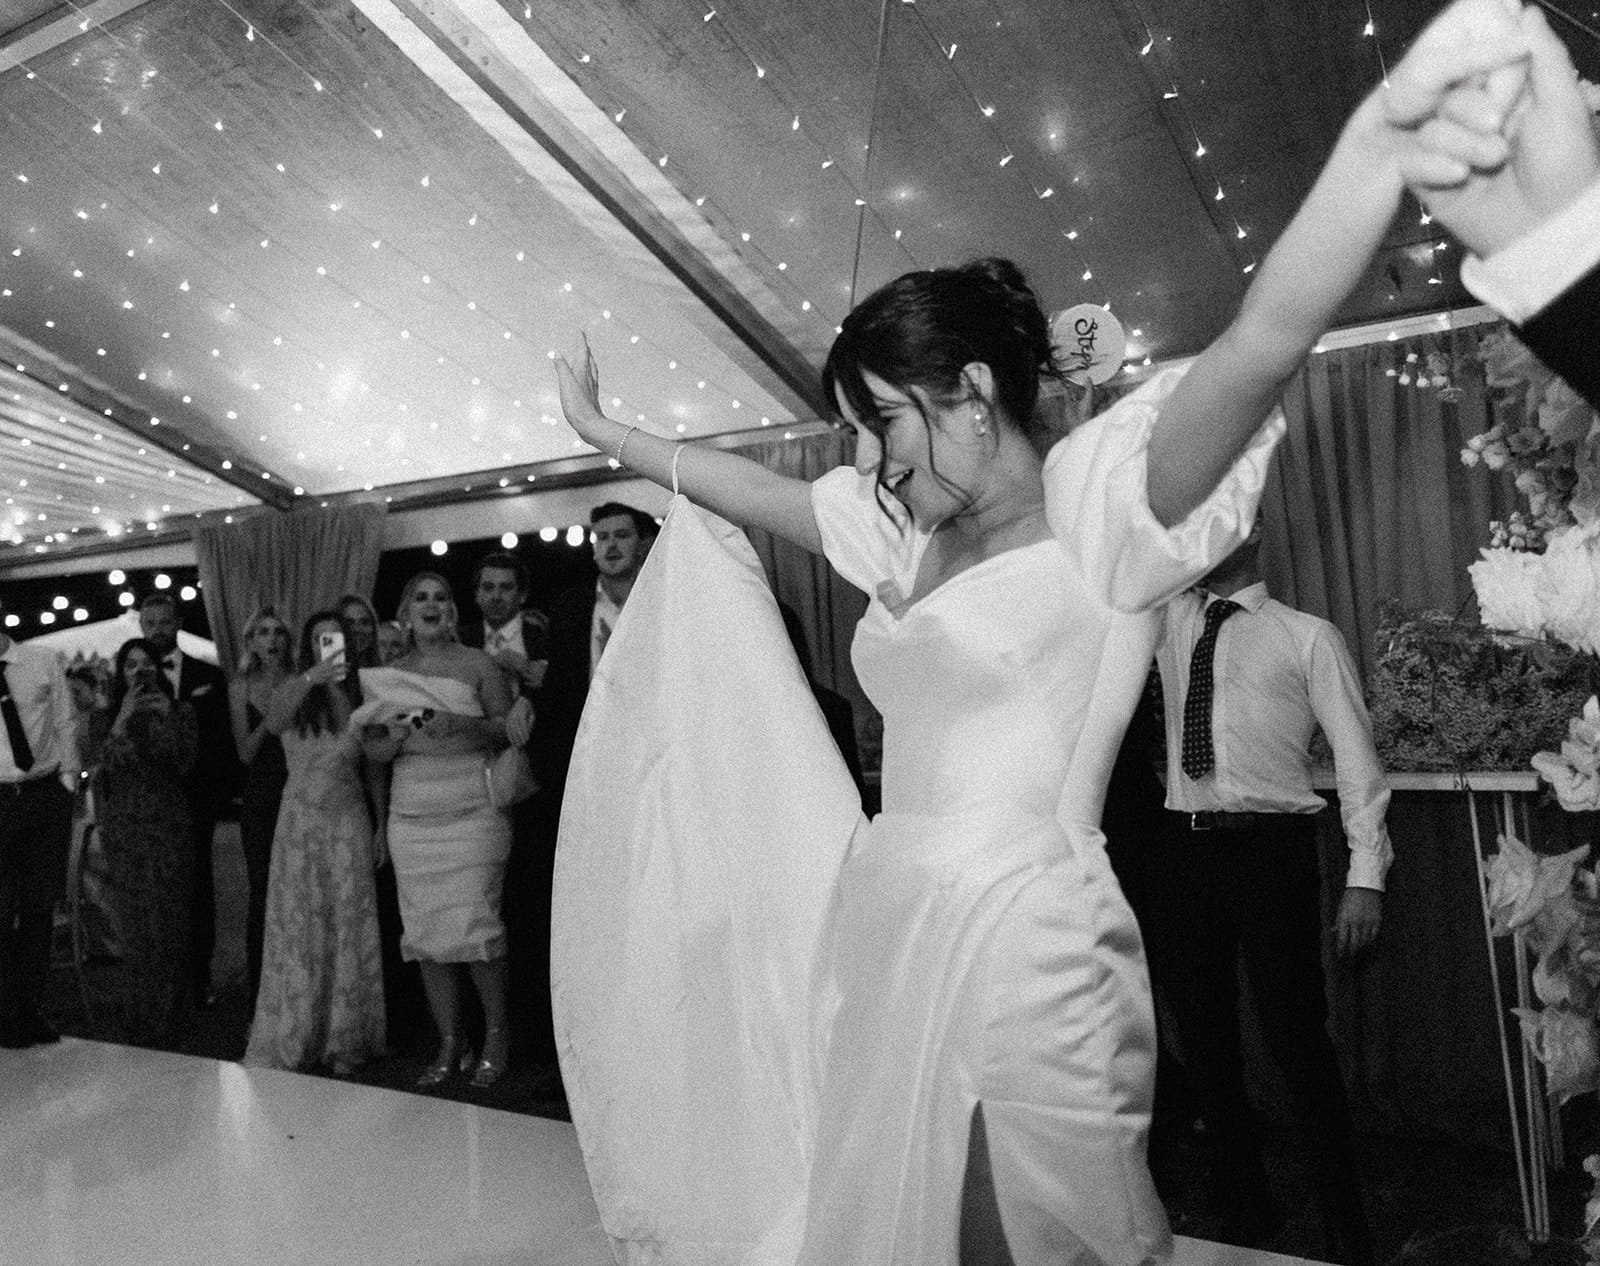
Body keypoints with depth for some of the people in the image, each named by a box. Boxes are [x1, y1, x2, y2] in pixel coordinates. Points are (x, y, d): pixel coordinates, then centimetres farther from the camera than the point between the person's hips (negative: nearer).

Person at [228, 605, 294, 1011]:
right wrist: (268, 719, -14)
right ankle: (258, 989, 11)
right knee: (262, 893, 1)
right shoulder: (241, 686, 4)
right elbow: (246, 752, 0)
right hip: (260, 799, 1)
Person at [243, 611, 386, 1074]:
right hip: (300, 822, -1)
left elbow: (374, 770, 8)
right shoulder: (294, 693, 1)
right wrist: (312, 677, -36)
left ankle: (343, 1042, 13)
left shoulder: (361, 698, 5)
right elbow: (274, 721, -23)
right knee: (296, 929, 2)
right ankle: (289, 1040, 14)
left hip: (350, 822, 1)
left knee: (348, 929, 3)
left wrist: (382, 827, 5)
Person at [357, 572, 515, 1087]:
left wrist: (465, 725, -18)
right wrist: (396, 735, -9)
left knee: (474, 926, -8)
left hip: (473, 815, -3)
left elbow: (510, 729, -1)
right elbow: (373, 751, 12)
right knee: (426, 933, 2)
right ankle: (449, 1045, 14)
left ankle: (496, 1039, 8)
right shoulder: (388, 675, 14)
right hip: (411, 820, 4)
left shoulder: (477, 664, 4)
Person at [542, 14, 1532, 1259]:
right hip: (887, 925, 7)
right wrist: (611, 433, 30)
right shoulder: (908, 534, 11)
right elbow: (760, 488, 22)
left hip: (1022, 939, -7)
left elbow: (1262, 343, -23)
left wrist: (1389, 136, -36)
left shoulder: (1099, 505, -9)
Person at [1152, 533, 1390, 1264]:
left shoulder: (1307, 636, 2)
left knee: (1296, 1037, 0)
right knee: (1203, 1038, 11)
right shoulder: (1169, 622, 14)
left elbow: (1355, 757, -2)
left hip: (1270, 850, -4)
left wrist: (1365, 877, -9)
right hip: (1185, 849, 4)